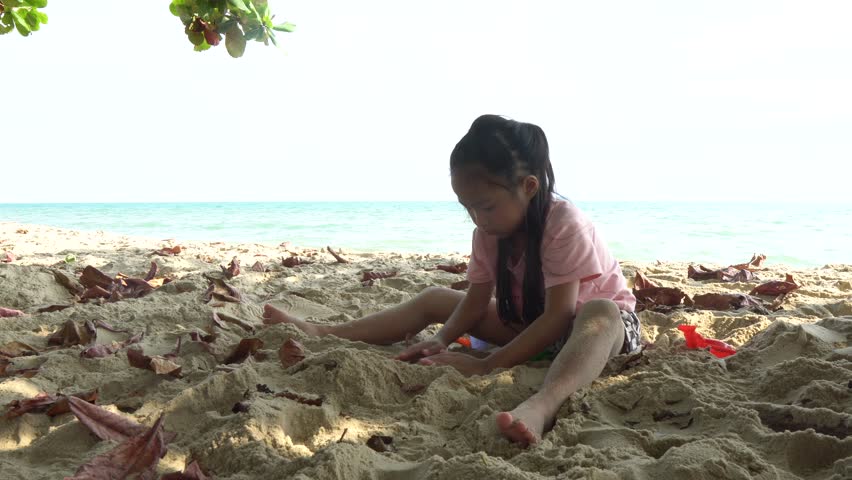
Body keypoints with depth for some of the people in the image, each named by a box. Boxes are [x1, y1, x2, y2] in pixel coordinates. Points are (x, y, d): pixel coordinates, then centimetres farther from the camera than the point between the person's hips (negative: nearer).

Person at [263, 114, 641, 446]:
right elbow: (477, 299, -6)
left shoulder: (565, 224, -30)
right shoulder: (489, 231, -7)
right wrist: (442, 340, -25)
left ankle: (540, 407, -73)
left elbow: (559, 315, -34)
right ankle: (323, 334, 5)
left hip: (601, 319, -7)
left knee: (599, 315, -45)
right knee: (434, 299, 5)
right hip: (529, 320, 7)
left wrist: (487, 365, -39)